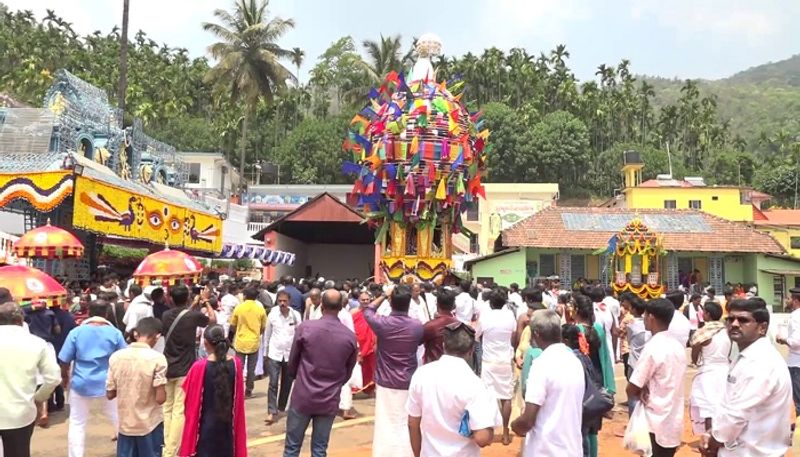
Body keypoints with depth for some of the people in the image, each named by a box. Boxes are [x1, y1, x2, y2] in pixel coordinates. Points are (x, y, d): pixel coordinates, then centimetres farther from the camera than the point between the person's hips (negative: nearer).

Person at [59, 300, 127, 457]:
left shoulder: (76, 332, -6)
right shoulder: (115, 333, -5)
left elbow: (64, 360, -1)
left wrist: (65, 377, 17)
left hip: (82, 384, 0)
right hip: (109, 385, 0)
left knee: (77, 425, 13)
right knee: (120, 421, 14)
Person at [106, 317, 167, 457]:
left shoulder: (116, 356, -4)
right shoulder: (157, 358, -17)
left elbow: (110, 394, 2)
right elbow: (160, 398, -18)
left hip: (125, 424, 4)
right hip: (150, 424, -4)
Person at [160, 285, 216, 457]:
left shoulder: (166, 315, 1)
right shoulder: (193, 316, -11)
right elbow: (213, 319, 8)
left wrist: (194, 306, 27)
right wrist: (206, 301, 20)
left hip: (168, 369, 5)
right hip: (184, 370, -5)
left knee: (167, 409, 14)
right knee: (179, 411, -4)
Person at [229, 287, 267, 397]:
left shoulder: (238, 308, -8)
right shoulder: (260, 309, -5)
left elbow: (232, 326, 1)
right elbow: (263, 328, 3)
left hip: (240, 343, -1)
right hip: (254, 343, 1)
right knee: (251, 369, 12)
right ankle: (248, 390, 17)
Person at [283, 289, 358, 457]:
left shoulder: (305, 328, -12)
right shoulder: (350, 336, -6)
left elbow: (292, 362, 2)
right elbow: (348, 372, 7)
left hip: (302, 396, -1)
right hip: (330, 400, 2)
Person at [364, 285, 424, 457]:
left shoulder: (382, 323, -12)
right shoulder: (417, 326, -9)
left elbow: (367, 311, 10)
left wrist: (384, 295, 12)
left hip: (386, 384, -1)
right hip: (409, 384, 1)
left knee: (385, 425, 7)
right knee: (406, 425, 9)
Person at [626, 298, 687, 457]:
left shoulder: (652, 348, -20)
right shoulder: (678, 346, 4)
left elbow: (631, 390, -18)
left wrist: (642, 394, 2)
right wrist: (647, 391, -1)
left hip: (657, 424, -7)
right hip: (674, 421, 7)